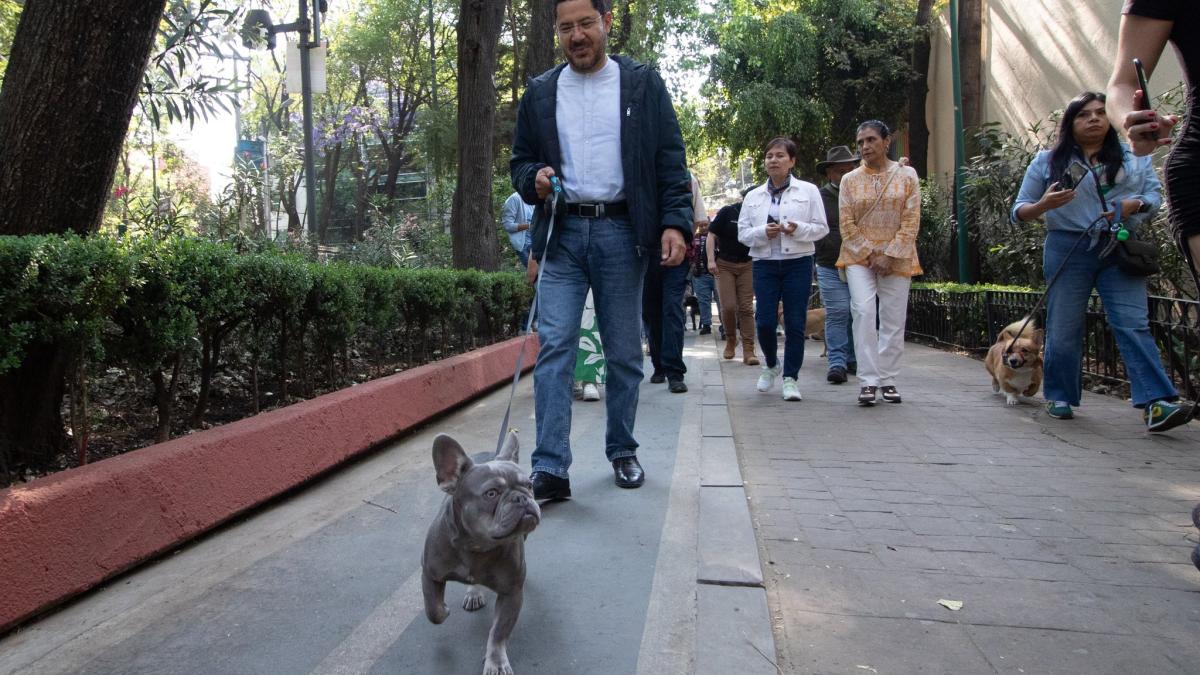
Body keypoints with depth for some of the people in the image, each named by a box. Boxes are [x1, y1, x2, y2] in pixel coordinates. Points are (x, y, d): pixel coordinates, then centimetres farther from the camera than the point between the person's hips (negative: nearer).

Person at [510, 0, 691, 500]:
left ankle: (622, 452, 22)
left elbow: (670, 160, 2)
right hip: (562, 233, 1)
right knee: (554, 347, -8)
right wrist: (534, 178, -7)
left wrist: (675, 221, -10)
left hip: (622, 232, -1)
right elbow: (520, 160, 17)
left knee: (624, 350, 6)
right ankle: (550, 468, -9)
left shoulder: (643, 84, 6)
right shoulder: (540, 92, 11)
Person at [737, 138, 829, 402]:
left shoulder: (808, 191, 5)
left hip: (798, 263, -1)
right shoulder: (753, 196, 11)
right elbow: (742, 233, 7)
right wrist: (763, 232, -12)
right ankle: (771, 364, 24)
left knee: (795, 323, -2)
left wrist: (799, 229, -16)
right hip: (765, 263, 1)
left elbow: (821, 228, 3)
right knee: (764, 321, -4)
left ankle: (790, 378, 8)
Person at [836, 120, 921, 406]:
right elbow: (846, 224, 1)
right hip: (859, 257, 0)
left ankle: (888, 379, 15)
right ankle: (868, 380, -13)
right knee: (863, 312, -17)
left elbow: (911, 221, -2)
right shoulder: (850, 180, 6)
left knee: (893, 319, 3)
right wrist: (871, 254, -8)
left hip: (897, 258, 0)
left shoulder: (907, 175, 3)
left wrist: (889, 255, -11)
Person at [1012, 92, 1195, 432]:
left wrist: (1134, 205, -10)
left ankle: (1156, 403, -15)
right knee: (1064, 328, 3)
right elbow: (1019, 212, 8)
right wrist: (1044, 205, -14)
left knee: (1134, 324, -9)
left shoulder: (1133, 157, 15)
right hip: (1069, 250, -1)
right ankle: (1059, 397, 17)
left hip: (1119, 250, 1)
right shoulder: (1048, 161, 8)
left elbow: (1154, 192, 13)